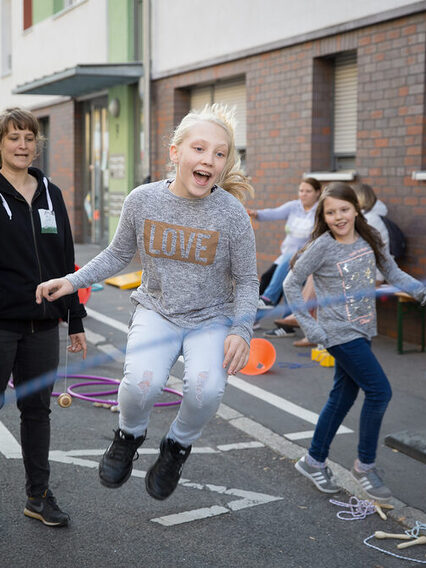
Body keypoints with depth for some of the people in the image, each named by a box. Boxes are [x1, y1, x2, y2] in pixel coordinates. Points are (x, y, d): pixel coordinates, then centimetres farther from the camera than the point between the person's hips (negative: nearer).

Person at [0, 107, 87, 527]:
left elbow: (66, 261, 13)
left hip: (42, 325, 5)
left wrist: (76, 321, 11)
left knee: (37, 409, 12)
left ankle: (39, 496, 23)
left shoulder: (50, 194, 10)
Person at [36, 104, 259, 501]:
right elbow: (119, 254, 8)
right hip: (156, 311, 1)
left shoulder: (232, 214, -13)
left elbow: (246, 281, -3)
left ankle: (178, 446, 6)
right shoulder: (142, 201, -9)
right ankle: (129, 436, 10)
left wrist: (241, 330, -18)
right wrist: (73, 282, -1)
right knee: (142, 383, -28)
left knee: (206, 389, -28)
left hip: (211, 320, 0)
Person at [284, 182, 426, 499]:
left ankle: (314, 461, 29)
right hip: (339, 332, -6)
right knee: (380, 391, -10)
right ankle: (365, 465, 7)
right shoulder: (322, 246, -14)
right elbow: (292, 284, -8)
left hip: (362, 331, 6)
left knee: (344, 395, 13)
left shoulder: (370, 239, 1)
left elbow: (392, 273, 7)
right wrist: (309, 326, -12)